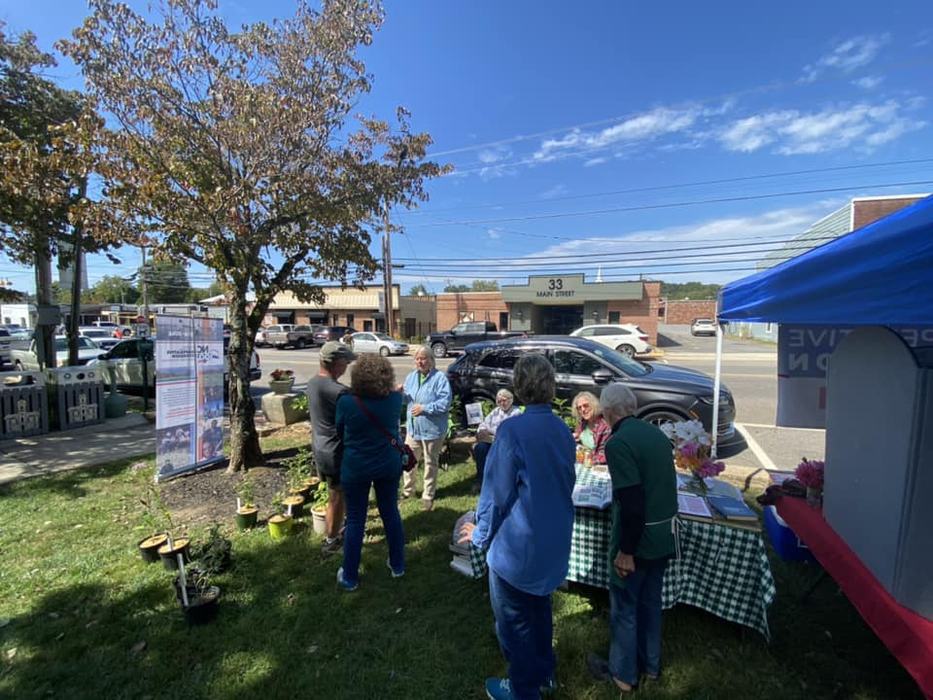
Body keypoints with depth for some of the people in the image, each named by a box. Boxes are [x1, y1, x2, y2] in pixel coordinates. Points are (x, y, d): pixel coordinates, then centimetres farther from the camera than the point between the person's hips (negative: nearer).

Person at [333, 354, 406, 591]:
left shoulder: (346, 402, -21)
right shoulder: (395, 399, -15)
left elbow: (339, 432, -3)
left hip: (356, 468, -2)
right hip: (389, 465, 2)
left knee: (355, 521, 13)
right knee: (391, 513, 18)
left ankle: (350, 577, 28)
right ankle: (398, 565, 34)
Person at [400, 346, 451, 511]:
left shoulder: (440, 378, -14)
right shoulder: (411, 377, 8)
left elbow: (445, 403, -21)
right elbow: (406, 399, 13)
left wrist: (424, 408, -23)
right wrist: (400, 393, -9)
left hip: (432, 429, -6)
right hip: (412, 427, 6)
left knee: (430, 463, 10)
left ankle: (428, 496, 25)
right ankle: (407, 491, 35)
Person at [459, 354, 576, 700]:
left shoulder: (512, 430, -25)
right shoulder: (563, 429, -4)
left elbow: (496, 491, -20)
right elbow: (567, 483, 6)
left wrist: (481, 534, -3)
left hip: (518, 543, -7)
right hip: (554, 539, 7)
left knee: (513, 620, 16)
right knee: (539, 608, 28)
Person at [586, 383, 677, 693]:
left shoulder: (618, 442, -23)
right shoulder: (657, 433, 2)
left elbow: (631, 502, -25)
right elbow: (665, 484, 12)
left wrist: (626, 550, -16)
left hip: (638, 538, -7)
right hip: (665, 534, 8)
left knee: (624, 607, 13)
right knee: (650, 600, 24)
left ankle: (623, 673, 32)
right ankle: (650, 664, 42)